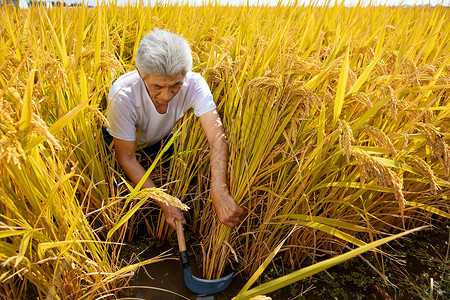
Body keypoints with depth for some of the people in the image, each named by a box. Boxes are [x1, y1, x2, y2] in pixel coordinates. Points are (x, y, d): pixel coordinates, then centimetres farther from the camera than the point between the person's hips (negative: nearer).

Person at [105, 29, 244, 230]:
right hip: (121, 143, -1)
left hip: (162, 141, 2)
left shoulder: (194, 84, -34)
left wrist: (219, 191, -61)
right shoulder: (123, 95, -39)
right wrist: (163, 203, -35)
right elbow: (126, 158, -30)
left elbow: (217, 136, -45)